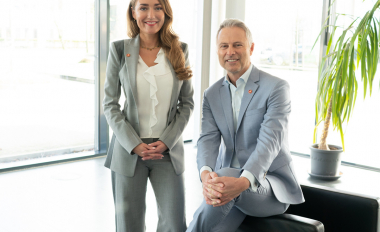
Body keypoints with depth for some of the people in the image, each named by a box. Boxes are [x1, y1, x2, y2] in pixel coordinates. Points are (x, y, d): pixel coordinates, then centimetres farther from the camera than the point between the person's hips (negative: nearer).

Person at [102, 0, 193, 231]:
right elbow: (110, 104, 0)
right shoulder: (119, 50, 0)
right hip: (129, 149, -1)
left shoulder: (180, 51, 4)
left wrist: (167, 141, -7)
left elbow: (187, 102, 6)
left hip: (168, 149, 1)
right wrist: (134, 144, -10)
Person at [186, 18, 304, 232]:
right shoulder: (212, 95, 9)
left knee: (226, 174, -35)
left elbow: (270, 141, -20)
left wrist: (243, 182, -38)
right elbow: (208, 140, -4)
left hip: (270, 187, -3)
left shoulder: (276, 88, -7)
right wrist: (206, 174, -28)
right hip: (228, 182, 4)